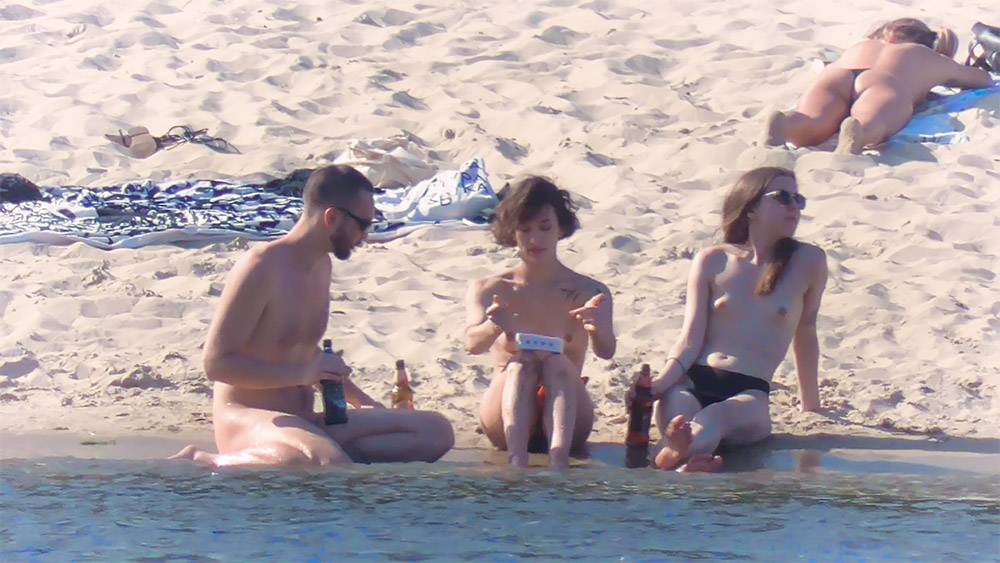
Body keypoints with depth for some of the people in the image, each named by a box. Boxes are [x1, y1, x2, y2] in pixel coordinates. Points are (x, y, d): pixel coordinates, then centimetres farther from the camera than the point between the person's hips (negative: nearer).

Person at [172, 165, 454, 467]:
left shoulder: (322, 266, 15)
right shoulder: (262, 268, -13)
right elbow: (217, 363, -18)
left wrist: (360, 399, 26)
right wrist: (301, 373, -21)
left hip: (303, 422, 9)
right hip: (247, 419, -9)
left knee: (436, 431, -4)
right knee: (330, 463, -41)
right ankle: (205, 462, -19)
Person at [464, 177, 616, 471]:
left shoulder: (590, 292, 6)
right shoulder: (488, 290, 6)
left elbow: (606, 352, -12)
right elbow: (473, 343, -14)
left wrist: (596, 330, -38)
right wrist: (494, 327, -39)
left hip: (565, 421, 0)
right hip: (506, 424, 0)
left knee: (558, 363, -28)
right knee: (520, 363, -28)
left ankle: (558, 463, -55)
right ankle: (517, 463, -53)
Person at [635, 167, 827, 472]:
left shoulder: (807, 262, 10)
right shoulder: (713, 261, 11)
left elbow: (805, 333, 22)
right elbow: (690, 340, 6)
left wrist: (810, 408, 31)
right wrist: (660, 382, -14)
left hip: (749, 394, -1)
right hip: (692, 381, 2)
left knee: (714, 418, -40)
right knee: (674, 415, -38)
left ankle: (674, 458, -72)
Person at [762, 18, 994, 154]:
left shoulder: (862, 46, 44)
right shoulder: (933, 59, 39)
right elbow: (984, 79, 53)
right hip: (886, 83, -3)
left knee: (809, 127, -26)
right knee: (870, 123, -34)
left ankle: (782, 122, -60)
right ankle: (855, 131, -70)